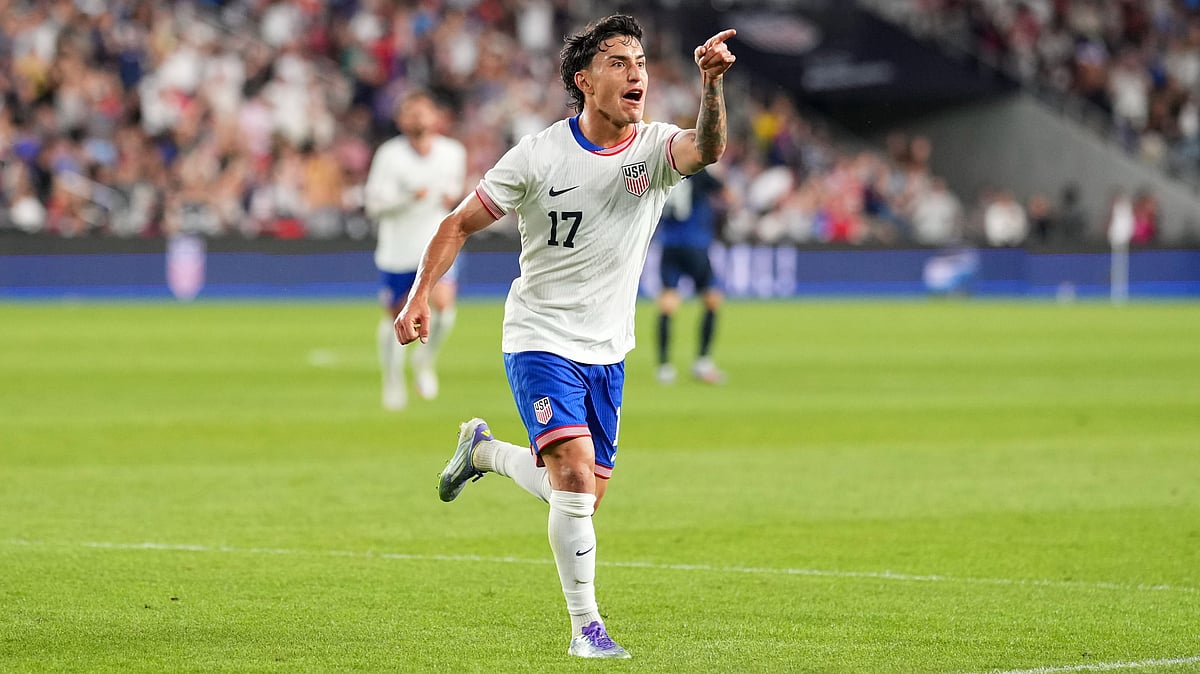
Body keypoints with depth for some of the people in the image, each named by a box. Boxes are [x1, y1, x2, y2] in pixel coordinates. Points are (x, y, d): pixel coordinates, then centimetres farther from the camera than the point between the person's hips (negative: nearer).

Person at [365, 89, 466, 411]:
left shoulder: (453, 152, -2)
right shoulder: (389, 155, -12)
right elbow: (373, 204, -14)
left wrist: (453, 196, -4)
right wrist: (408, 197, -27)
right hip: (397, 248, -1)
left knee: (443, 303, -20)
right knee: (395, 317, 9)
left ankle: (425, 360, 8)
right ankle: (393, 381, 32)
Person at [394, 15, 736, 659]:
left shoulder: (656, 147, -7)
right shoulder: (538, 154, -11)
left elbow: (707, 149, -31)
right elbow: (460, 224, -2)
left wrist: (710, 83, -50)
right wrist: (419, 297, -14)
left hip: (607, 352, 4)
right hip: (539, 342, -4)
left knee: (583, 496, 10)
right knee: (575, 474, -22)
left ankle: (484, 450, 38)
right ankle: (585, 626, -9)